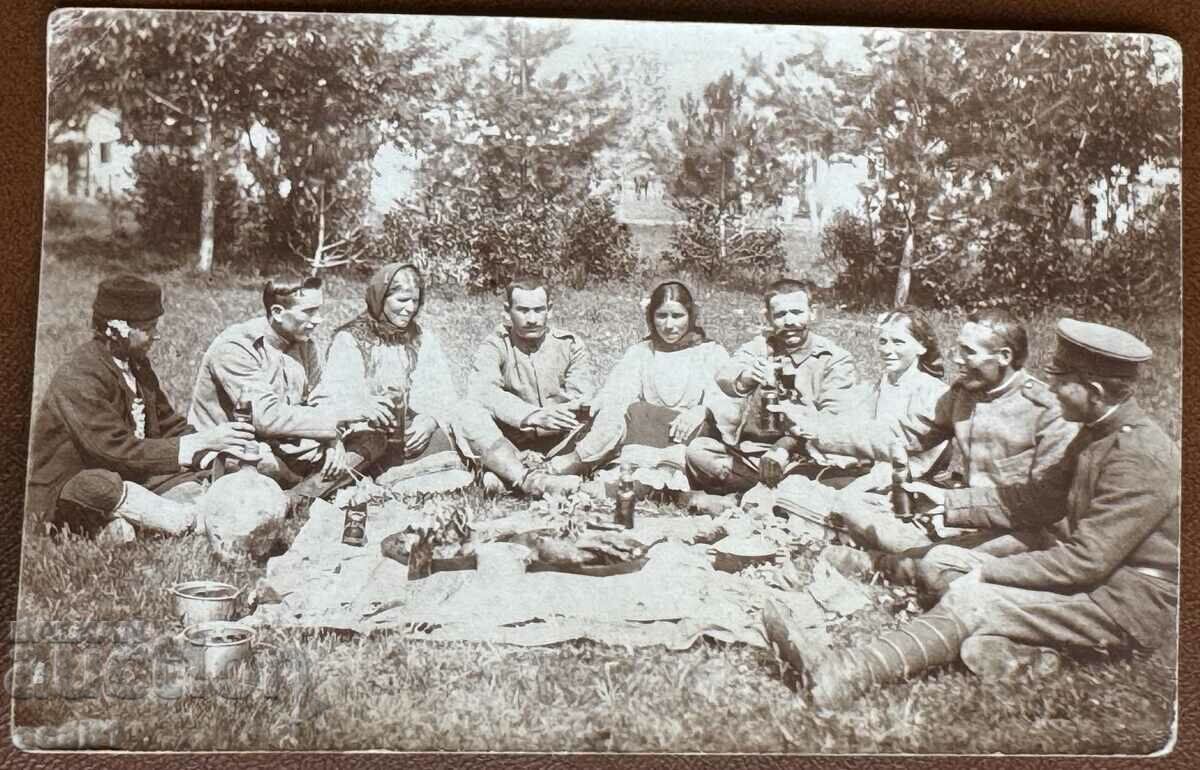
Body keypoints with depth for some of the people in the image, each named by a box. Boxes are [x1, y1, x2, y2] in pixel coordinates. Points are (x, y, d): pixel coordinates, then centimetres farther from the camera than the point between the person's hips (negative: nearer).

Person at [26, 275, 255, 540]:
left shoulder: (136, 363, 5)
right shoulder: (78, 378, -21)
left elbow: (168, 425, 11)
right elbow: (119, 451, -27)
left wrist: (217, 443, -8)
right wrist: (199, 443, -27)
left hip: (127, 479, 9)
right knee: (102, 487, -39)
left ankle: (118, 523, -22)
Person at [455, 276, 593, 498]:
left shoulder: (569, 344, 6)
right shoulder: (495, 346, 0)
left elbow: (583, 399, -7)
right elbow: (482, 391, -20)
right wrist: (533, 415, -36)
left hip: (560, 444, 2)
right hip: (504, 445, -1)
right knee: (469, 413, -27)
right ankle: (529, 479, -47)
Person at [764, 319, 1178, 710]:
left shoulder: (1139, 458, -25)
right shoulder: (1101, 431, 5)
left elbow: (1085, 560, -26)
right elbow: (1038, 497, 9)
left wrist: (985, 569, -22)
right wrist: (949, 501, 2)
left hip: (1131, 601, -9)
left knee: (971, 600, -24)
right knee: (946, 564, -2)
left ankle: (840, 675, -29)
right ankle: (1017, 648, -23)